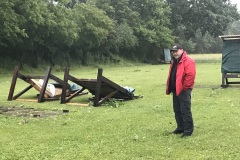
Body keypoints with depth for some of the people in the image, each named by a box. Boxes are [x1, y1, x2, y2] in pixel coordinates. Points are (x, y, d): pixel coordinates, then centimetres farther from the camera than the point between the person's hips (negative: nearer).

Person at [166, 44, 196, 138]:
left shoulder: (188, 61, -13)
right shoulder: (174, 62, 17)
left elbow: (190, 75, -21)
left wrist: (184, 87, -18)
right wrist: (169, 88, 15)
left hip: (184, 90, -10)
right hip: (175, 90, 10)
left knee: (185, 111, -7)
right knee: (177, 111, 15)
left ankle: (188, 131, -1)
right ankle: (180, 128, 27)